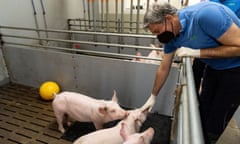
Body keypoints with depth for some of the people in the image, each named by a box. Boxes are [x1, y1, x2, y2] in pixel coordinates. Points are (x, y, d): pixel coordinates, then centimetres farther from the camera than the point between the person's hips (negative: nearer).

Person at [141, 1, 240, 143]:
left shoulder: (205, 14, -33)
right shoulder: (170, 35, -11)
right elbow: (164, 69, -2)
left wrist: (196, 52, -31)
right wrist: (153, 96, 5)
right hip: (214, 66, 6)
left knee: (215, 122, 4)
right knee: (203, 111, 16)